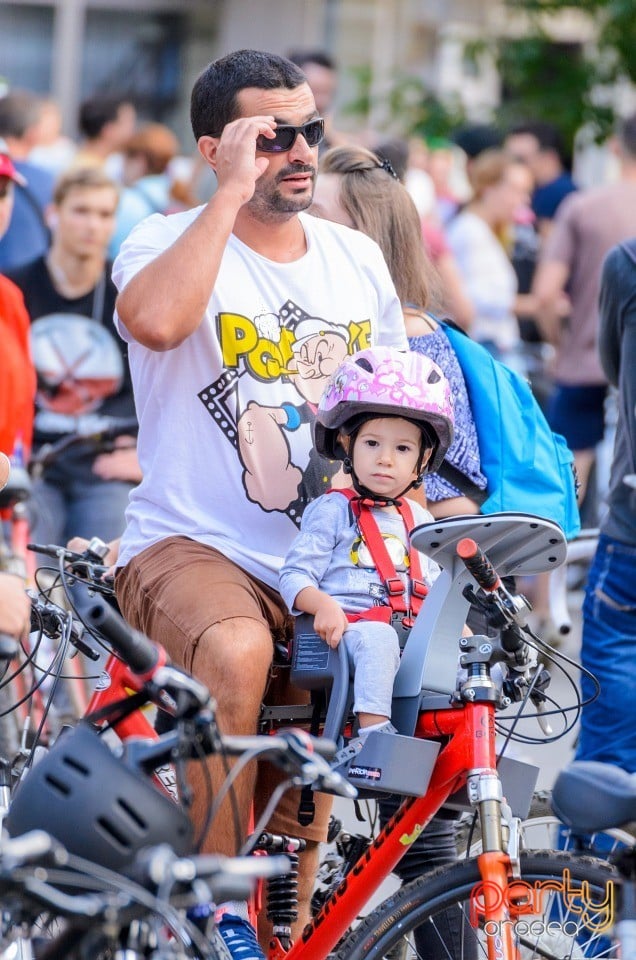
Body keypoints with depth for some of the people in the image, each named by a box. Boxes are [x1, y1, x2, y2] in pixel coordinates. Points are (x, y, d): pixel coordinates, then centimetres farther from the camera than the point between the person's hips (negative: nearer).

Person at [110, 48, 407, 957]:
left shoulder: (357, 259, 13)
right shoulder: (171, 241, -4)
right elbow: (156, 320, -29)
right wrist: (233, 193, -21)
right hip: (190, 547, -5)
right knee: (237, 651, -36)